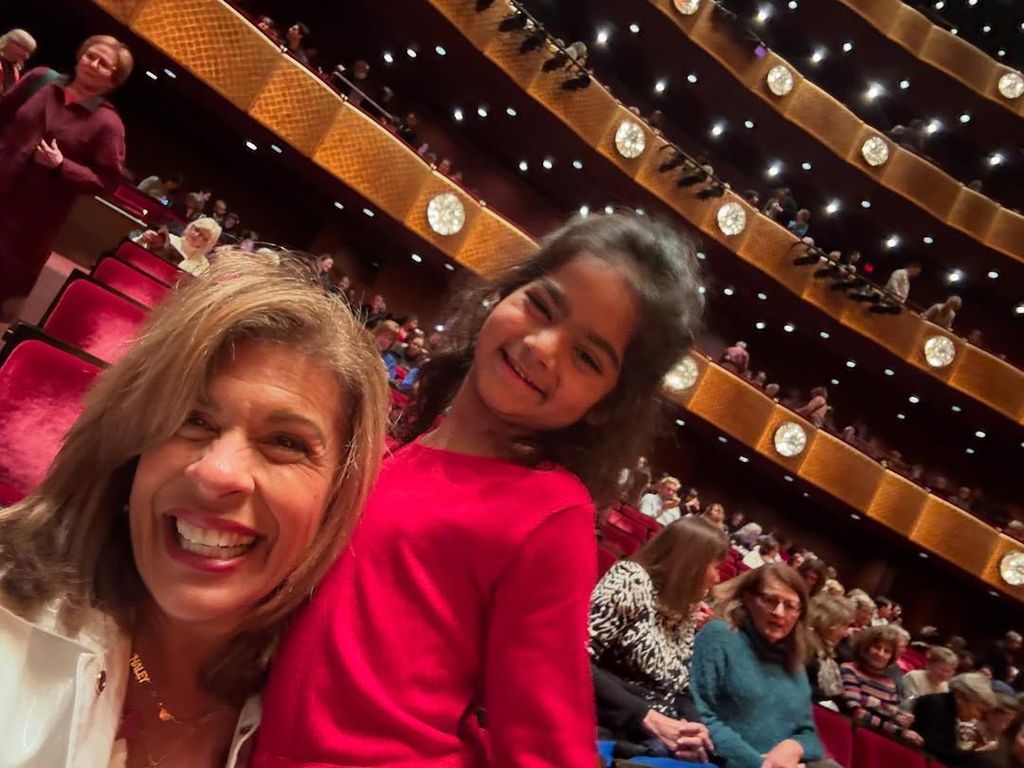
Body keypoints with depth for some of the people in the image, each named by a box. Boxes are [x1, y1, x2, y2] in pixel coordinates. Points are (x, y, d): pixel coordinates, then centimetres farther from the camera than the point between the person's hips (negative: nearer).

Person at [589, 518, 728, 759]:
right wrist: (649, 718, -21)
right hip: (611, 732, -6)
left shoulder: (685, 613, 17)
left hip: (661, 740, 7)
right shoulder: (631, 579, -6)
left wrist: (695, 728, -10)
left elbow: (682, 691, 12)